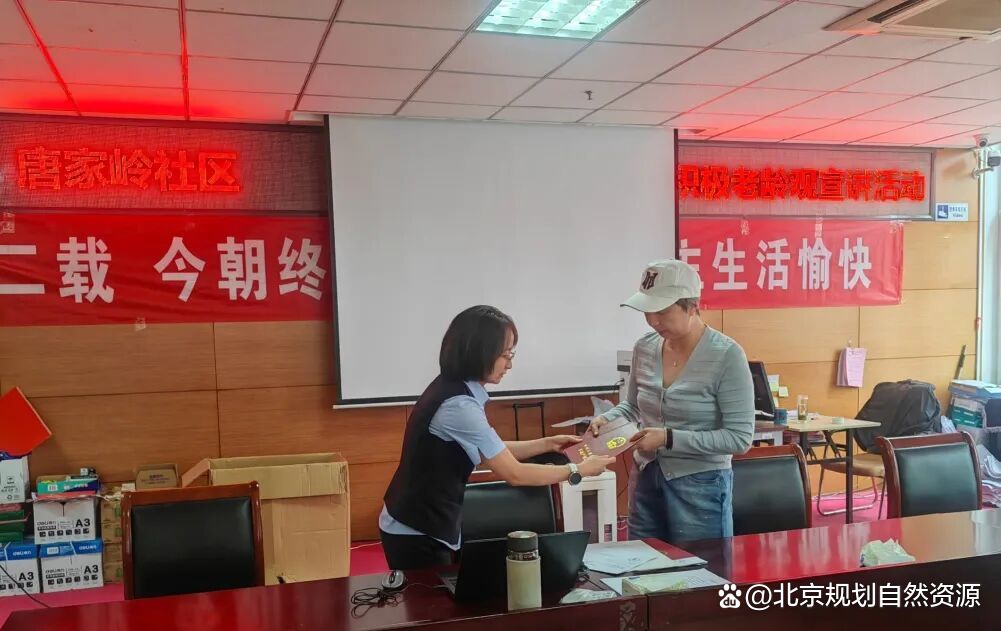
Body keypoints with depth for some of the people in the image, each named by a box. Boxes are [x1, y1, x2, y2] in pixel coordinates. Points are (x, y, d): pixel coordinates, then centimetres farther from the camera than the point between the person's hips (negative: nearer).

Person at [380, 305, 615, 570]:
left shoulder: (450, 387, 2)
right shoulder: (459, 405, -27)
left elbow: (493, 452, 12)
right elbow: (515, 474, -22)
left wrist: (547, 444, 8)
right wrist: (578, 470, -11)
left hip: (421, 526, 9)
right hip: (417, 535, -9)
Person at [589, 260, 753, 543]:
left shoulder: (727, 355, -17)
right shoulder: (645, 348, 0)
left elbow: (740, 437, -17)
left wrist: (670, 438, -23)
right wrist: (607, 419, -5)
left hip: (700, 485, -5)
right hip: (646, 480, 5)